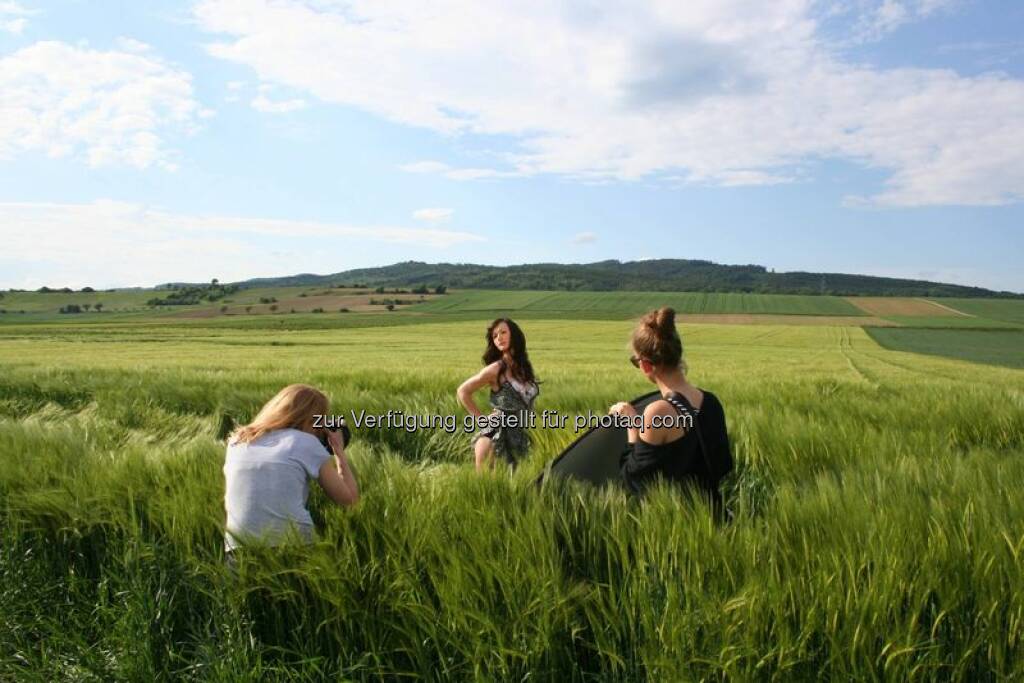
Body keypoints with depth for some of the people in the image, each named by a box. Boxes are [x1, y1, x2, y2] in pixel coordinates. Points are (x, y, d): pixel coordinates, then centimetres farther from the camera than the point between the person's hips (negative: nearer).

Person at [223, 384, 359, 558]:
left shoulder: (237, 440, 12)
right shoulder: (307, 442, -1)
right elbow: (350, 499, 3)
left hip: (238, 547, 4)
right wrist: (340, 453, 16)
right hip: (289, 545, -4)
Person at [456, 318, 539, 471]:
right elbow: (463, 391, -7)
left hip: (518, 439, 6)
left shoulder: (524, 367, 7)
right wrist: (480, 418, -6)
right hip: (494, 437, -6)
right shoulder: (496, 369, -10)